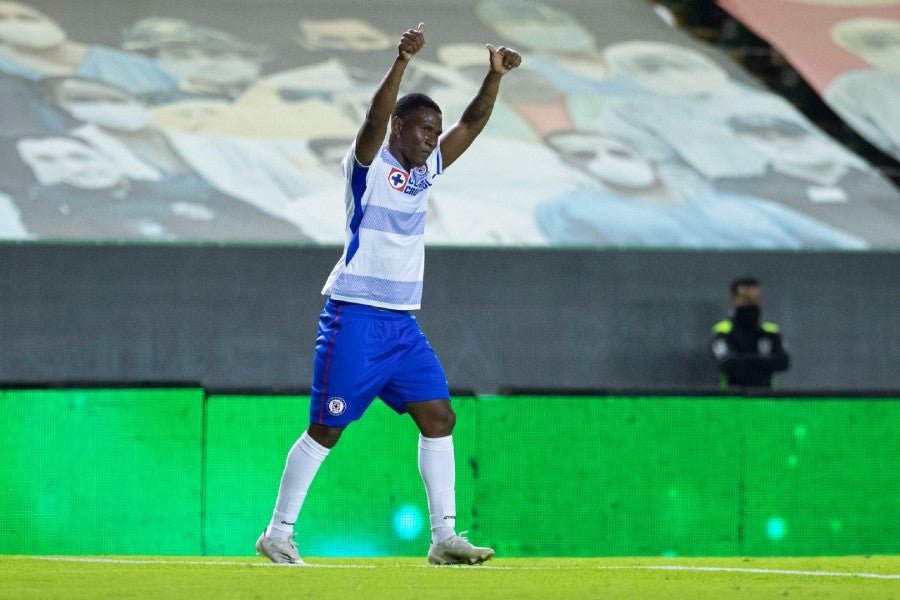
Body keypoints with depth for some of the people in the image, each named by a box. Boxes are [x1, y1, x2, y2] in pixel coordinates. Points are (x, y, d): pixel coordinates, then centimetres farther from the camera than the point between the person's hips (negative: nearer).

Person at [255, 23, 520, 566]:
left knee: (439, 417, -2)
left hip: (403, 322, 7)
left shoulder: (427, 169, 11)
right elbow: (375, 119, -26)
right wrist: (403, 61, -39)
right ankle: (278, 533, 5)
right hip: (356, 316, -7)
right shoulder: (369, 166, -8)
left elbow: (471, 123, 6)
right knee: (326, 429, -4)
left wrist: (495, 74, -9)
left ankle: (444, 537, -1)